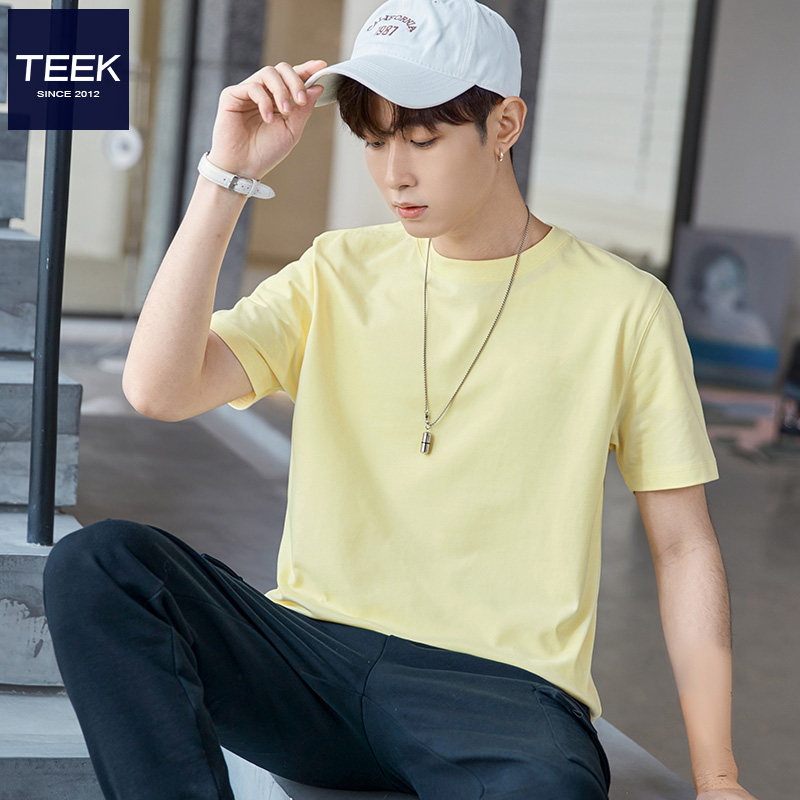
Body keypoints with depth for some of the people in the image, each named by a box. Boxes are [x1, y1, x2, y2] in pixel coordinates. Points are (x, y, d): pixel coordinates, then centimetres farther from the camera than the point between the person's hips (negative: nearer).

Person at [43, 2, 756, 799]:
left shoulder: (622, 307, 3)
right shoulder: (337, 274, 10)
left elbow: (683, 548, 6)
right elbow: (158, 390, -5)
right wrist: (228, 175, -8)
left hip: (501, 687, -3)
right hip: (312, 653, 4)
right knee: (95, 564, -23)